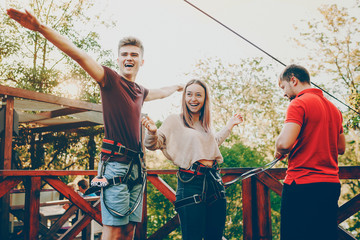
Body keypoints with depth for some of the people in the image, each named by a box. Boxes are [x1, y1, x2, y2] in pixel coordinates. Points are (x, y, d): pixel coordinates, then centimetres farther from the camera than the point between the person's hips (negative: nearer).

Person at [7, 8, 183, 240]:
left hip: (135, 165, 7)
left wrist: (175, 88, 62)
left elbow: (159, 93, 43)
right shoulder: (111, 79, 0)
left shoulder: (140, 91, 19)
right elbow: (79, 55, -13)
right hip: (116, 162, -7)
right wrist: (41, 28, -23)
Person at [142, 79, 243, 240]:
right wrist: (152, 131, -25)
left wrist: (229, 125, 36)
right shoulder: (175, 121, -2)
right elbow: (153, 144, -5)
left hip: (214, 180, 7)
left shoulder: (205, 124, 17)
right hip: (191, 183, -6)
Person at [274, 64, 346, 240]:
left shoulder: (299, 103, -9)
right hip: (331, 185, 8)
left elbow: (285, 142, -21)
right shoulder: (334, 108, 16)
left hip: (302, 185, -8)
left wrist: (279, 151, -1)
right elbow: (341, 148, 24)